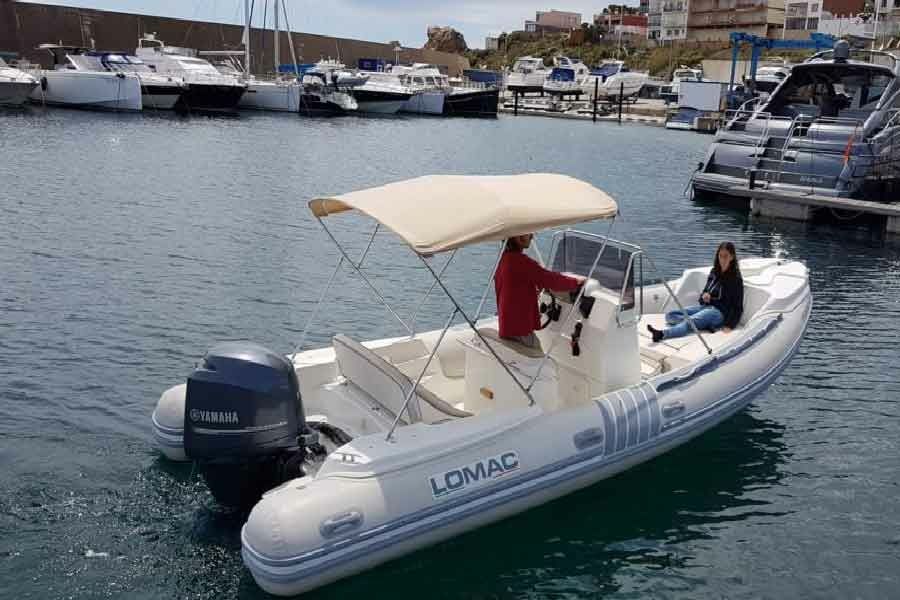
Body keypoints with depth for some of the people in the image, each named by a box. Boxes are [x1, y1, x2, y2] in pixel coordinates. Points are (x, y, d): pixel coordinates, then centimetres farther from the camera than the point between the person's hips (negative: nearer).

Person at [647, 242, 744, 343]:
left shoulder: (735, 278, -7)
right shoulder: (714, 272, 13)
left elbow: (737, 307, -8)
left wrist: (729, 326, -22)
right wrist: (704, 296, -3)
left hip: (719, 312, -8)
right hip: (705, 306, 8)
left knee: (690, 322, -36)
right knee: (670, 315, -11)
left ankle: (662, 334, -61)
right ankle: (706, 324, -28)